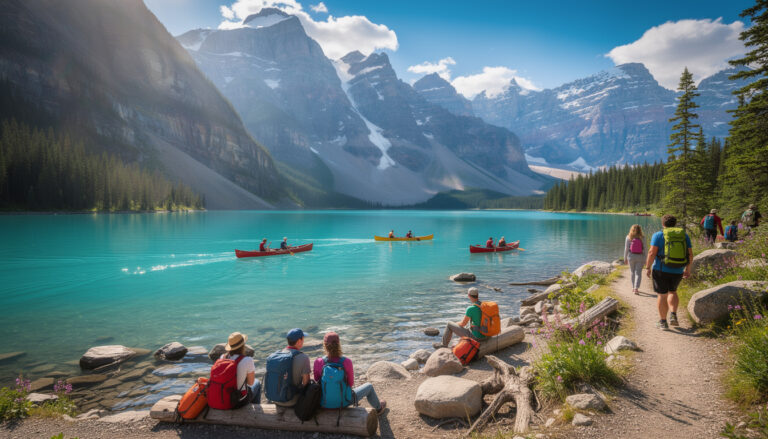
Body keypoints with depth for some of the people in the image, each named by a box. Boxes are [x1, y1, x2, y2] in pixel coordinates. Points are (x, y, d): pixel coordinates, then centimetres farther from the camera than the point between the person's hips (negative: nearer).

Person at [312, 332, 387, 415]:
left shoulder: (318, 363, -20)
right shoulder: (346, 362, -24)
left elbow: (317, 381, -2)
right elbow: (351, 383, -8)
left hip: (324, 403, 2)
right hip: (343, 403, -2)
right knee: (369, 386, 25)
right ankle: (378, 407, 52)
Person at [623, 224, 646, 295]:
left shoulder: (628, 238, -7)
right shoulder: (642, 238, -7)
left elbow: (626, 249, -5)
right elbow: (645, 249, -3)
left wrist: (625, 258, 5)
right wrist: (645, 259, 7)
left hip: (631, 256, 1)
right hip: (640, 257, -1)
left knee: (633, 272, 16)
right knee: (638, 273, 1)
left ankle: (634, 287, 25)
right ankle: (636, 288, -12)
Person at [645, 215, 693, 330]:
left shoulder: (658, 235, -6)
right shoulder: (684, 235, 5)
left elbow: (652, 252, -14)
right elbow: (690, 254, 3)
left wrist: (648, 267, -6)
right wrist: (688, 269, 12)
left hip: (661, 269, -3)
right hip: (677, 271, 4)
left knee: (662, 295, 5)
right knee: (672, 292, 23)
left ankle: (663, 322, 8)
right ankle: (673, 315, 7)